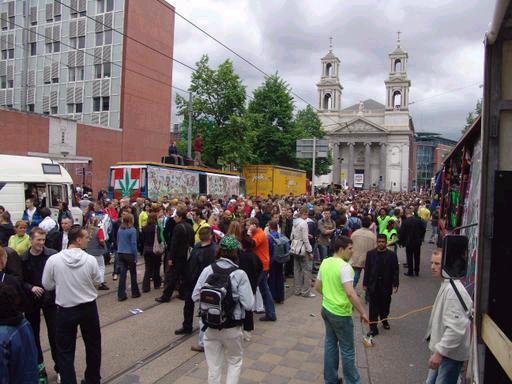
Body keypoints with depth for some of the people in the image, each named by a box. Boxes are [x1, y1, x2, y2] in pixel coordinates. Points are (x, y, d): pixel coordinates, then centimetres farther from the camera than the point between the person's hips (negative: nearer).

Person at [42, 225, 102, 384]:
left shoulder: (53, 260, -15)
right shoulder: (90, 259, -16)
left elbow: (47, 286, -3)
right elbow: (97, 282, -3)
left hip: (66, 309, -1)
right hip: (89, 307, 1)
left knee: (65, 350, 15)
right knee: (93, 346, 21)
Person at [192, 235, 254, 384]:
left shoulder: (208, 270, -8)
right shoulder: (240, 274, -15)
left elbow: (195, 296, -4)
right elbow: (248, 304, -15)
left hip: (210, 326, 2)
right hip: (232, 327, -2)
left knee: (214, 366, 16)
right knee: (235, 362, 21)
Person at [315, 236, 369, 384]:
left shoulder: (325, 262, 3)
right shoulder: (344, 267, -22)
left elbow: (317, 286, 12)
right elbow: (350, 293, -30)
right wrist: (362, 312, -22)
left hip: (326, 309, 8)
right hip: (340, 313, -8)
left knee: (330, 344, 19)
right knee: (347, 349, 8)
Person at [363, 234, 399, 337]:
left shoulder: (392, 255, -2)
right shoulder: (370, 254, -1)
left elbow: (395, 271, 0)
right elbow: (367, 269, 2)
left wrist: (395, 284, -4)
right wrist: (365, 283, 1)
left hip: (386, 286, 0)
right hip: (373, 285, 0)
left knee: (385, 305, 15)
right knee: (373, 307, 1)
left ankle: (384, 321, 40)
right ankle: (373, 328, 6)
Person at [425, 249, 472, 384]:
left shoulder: (453, 290, -25)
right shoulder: (445, 285, 7)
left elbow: (456, 327, -29)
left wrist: (439, 352, -25)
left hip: (451, 353, -9)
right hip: (442, 349, 9)